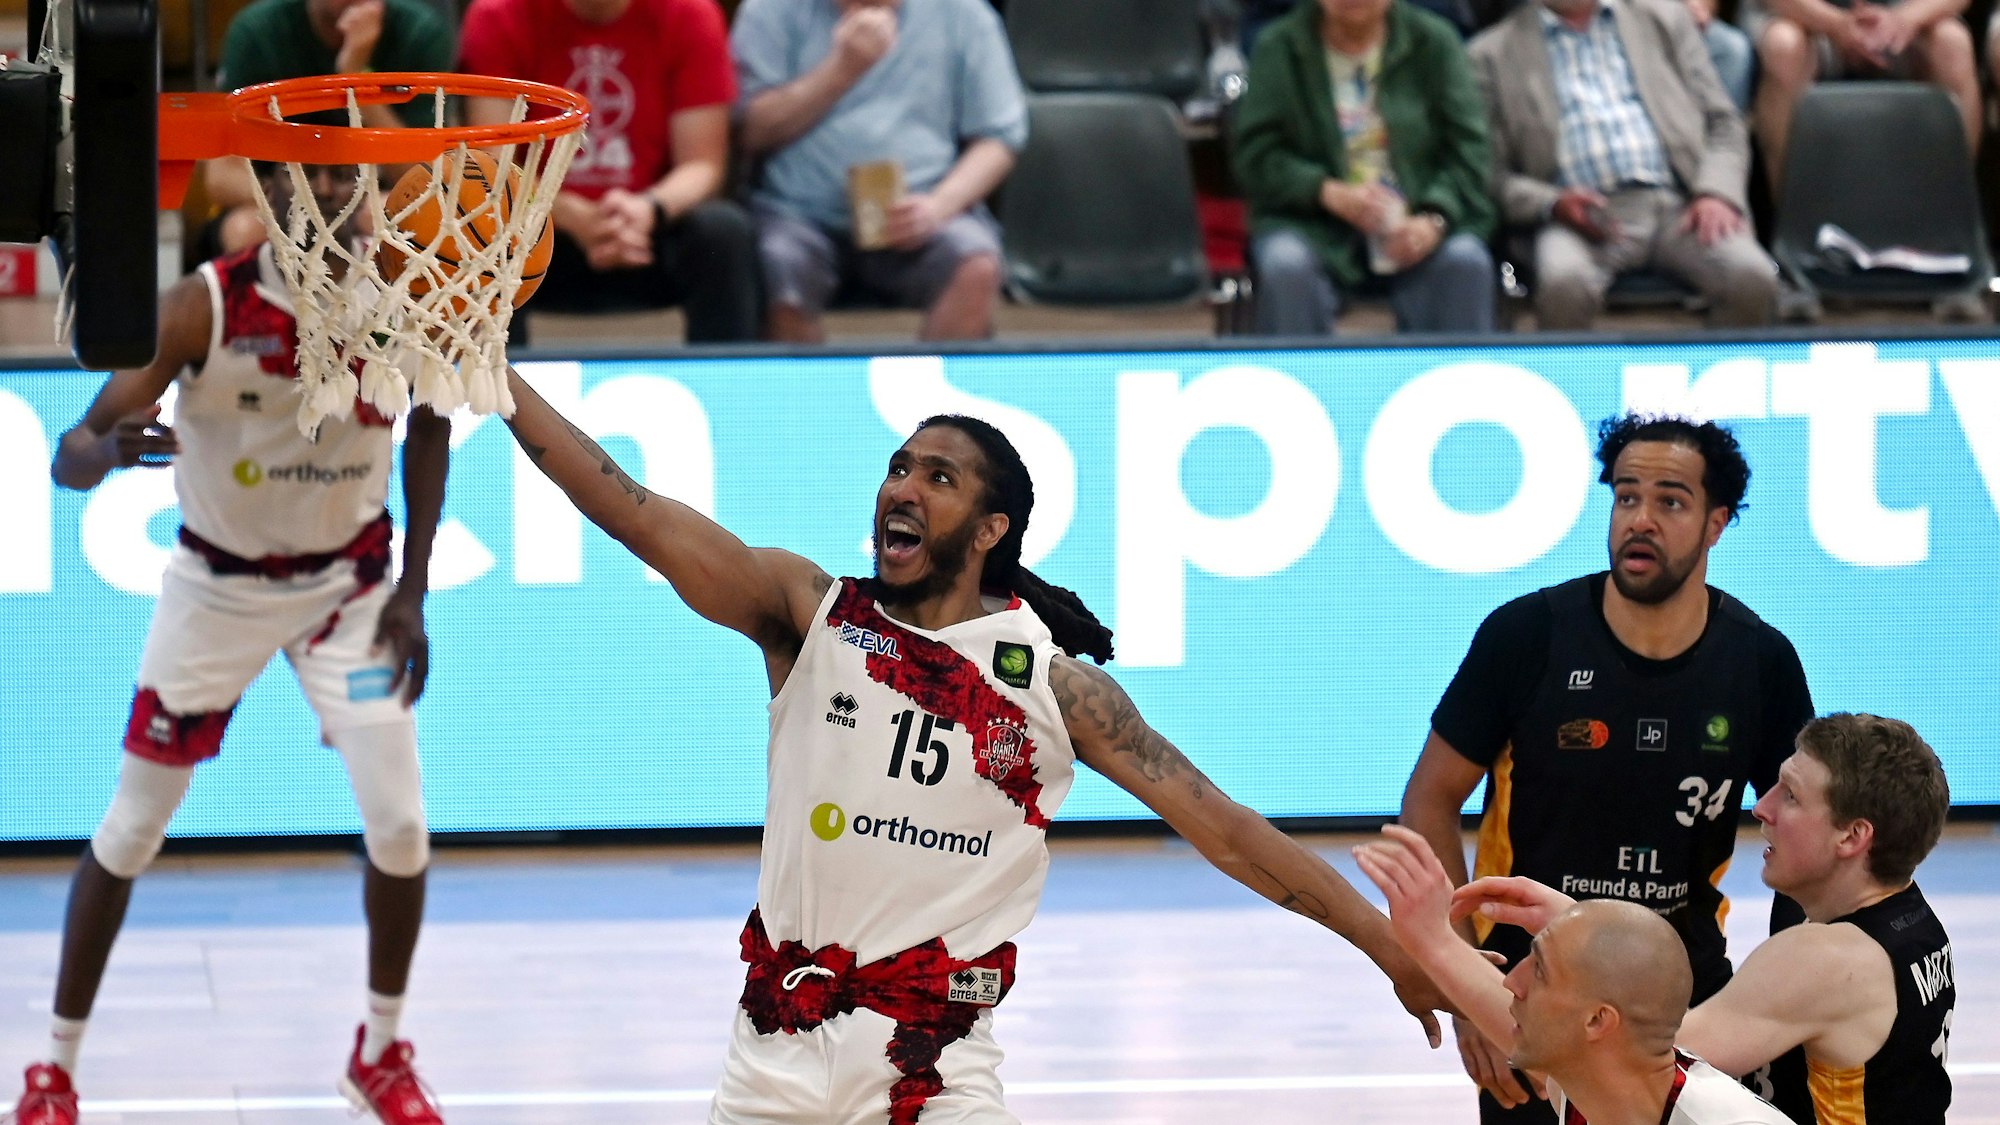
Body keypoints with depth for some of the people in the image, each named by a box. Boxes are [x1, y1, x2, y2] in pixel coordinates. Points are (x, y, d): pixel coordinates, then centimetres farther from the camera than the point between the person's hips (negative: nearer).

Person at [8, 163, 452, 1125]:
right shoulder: (204, 307, -25)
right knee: (131, 832, 3)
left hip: (349, 584, 2)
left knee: (399, 826, -6)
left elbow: (431, 424, 3)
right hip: (218, 586, -2)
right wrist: (107, 449, -53)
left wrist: (413, 587, -2)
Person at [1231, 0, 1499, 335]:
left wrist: (1434, 221, -19)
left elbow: (1468, 150, 1)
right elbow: (1255, 159, 0)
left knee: (1465, 262, -30)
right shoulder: (1278, 49, 5)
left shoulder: (1434, 41, 6)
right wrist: (1330, 193, -19)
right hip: (1315, 226, 0)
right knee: (1285, 264, -33)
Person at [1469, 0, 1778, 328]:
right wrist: (1552, 204, -13)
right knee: (1564, 284, -37)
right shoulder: (1493, 53, 15)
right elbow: (1491, 174, 8)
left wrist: (1717, 195, -4)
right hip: (1585, 215, -2)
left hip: (1677, 204, 2)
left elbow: (1724, 122, 17)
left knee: (1753, 279, -29)